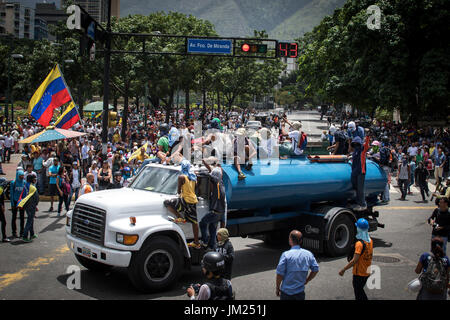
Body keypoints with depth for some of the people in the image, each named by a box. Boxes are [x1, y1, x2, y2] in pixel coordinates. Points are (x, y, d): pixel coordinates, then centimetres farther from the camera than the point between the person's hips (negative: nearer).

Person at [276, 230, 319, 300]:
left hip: (286, 292, -3)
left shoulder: (286, 255, -14)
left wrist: (278, 288, 0)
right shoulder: (308, 254, -2)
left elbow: (280, 274, -13)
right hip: (300, 292, 3)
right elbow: (315, 270, 5)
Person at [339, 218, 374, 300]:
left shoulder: (359, 243, -24)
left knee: (358, 295, 4)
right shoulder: (370, 241, 1)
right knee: (361, 291, 24)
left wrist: (343, 270, -20)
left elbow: (354, 261, -26)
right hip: (367, 272, 8)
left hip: (359, 273, -8)